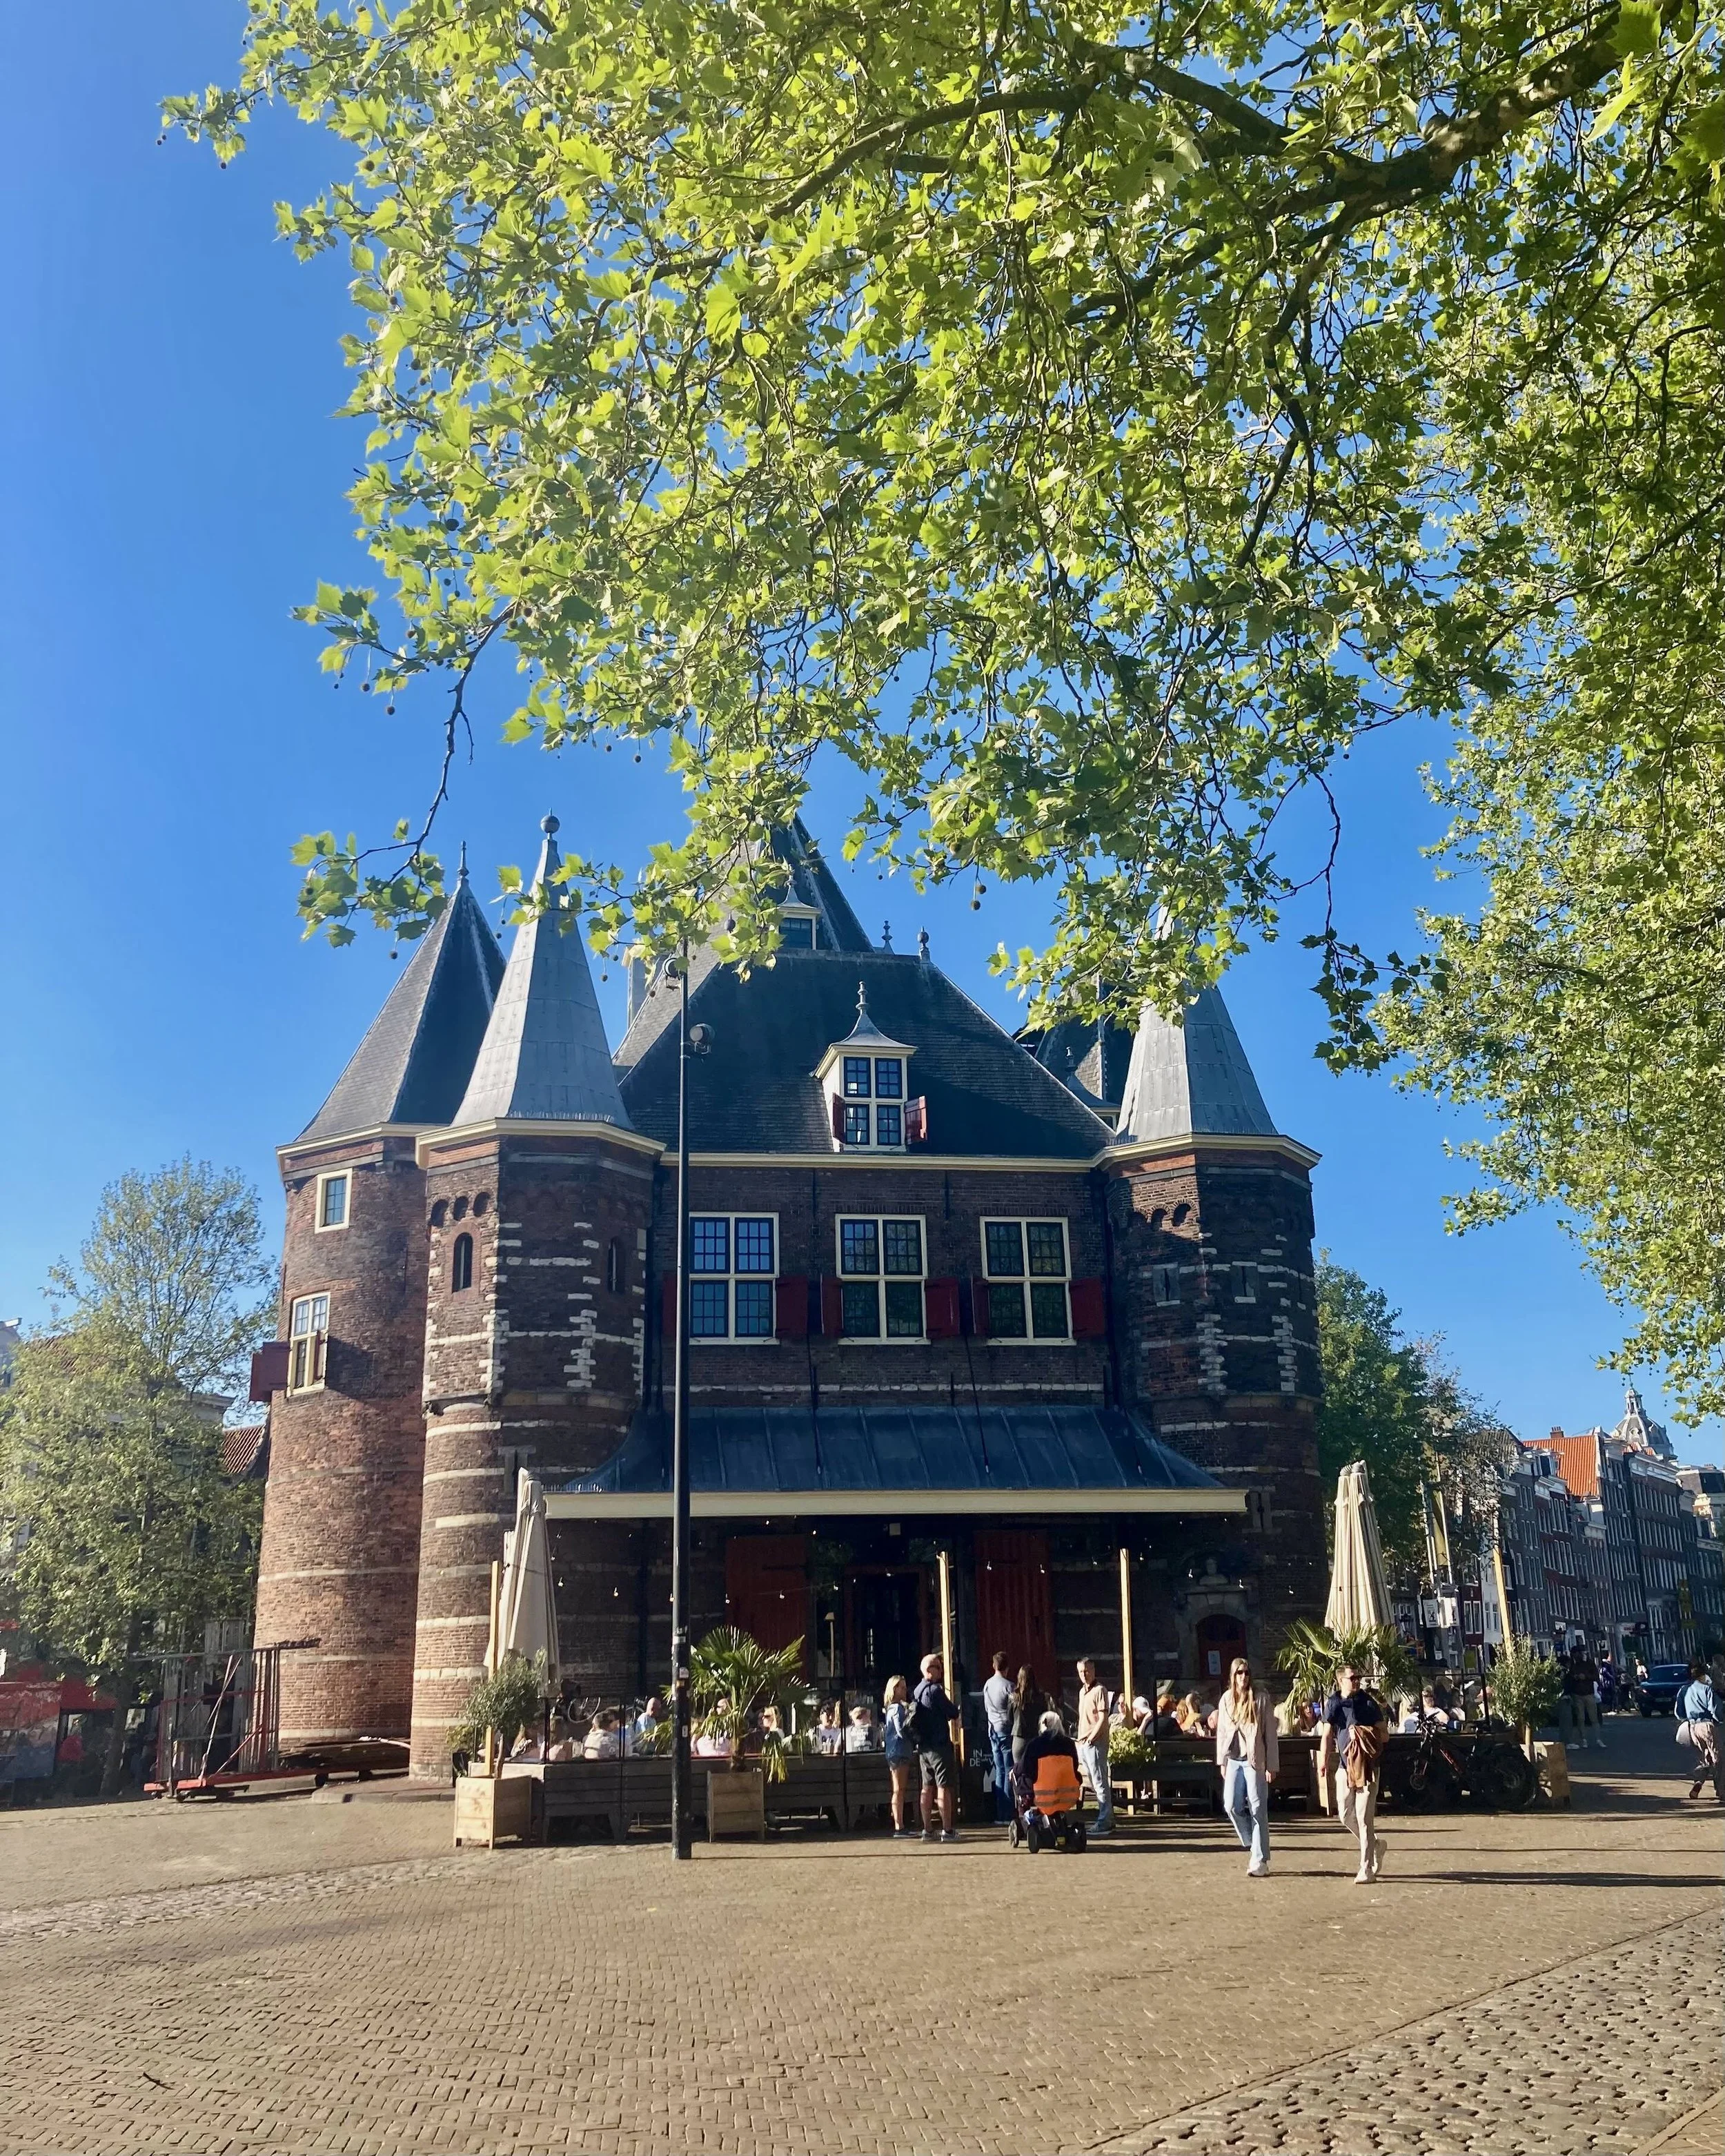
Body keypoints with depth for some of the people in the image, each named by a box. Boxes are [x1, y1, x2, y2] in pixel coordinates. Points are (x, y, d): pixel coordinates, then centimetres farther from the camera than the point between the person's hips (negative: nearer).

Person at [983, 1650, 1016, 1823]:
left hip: (993, 1730, 7)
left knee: (1000, 1771, 11)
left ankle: (999, 1815, 11)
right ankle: (1007, 1814, -5)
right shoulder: (1008, 1686, -13)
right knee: (1009, 1771, -3)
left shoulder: (987, 1685, 7)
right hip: (1006, 1730, -7)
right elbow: (1013, 1710, -11)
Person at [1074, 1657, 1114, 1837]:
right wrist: (1080, 1741, 16)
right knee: (1094, 1783, 13)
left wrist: (1092, 1737, -19)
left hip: (1095, 1743, -9)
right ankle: (1108, 1820, 21)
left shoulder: (1100, 1690, -10)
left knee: (1100, 1782, -8)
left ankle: (1105, 1822, -6)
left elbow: (1103, 1717, -15)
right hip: (1083, 1743, 9)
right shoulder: (1082, 1691, 17)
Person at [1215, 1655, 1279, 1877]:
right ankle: (1252, 1844, 21)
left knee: (1257, 1809, -4)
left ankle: (1260, 1860, 3)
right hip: (1233, 1760, 4)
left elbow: (1271, 1733, -3)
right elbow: (1221, 1731, 13)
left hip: (1255, 1760, -4)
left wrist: (1272, 1765, -6)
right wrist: (1222, 1762, 10)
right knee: (1232, 1806, -2)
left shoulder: (1261, 1698, -3)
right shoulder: (1227, 1698, 8)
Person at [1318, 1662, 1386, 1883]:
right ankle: (1375, 1846, 31)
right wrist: (1323, 1759, -13)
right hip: (1344, 1765, 4)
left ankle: (1366, 1869, 0)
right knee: (1345, 1815, 7)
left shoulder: (1368, 1703, -2)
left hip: (1367, 1767, -4)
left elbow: (1383, 1734, 1)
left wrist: (1364, 1735, -17)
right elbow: (1327, 1734, -1)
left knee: (1365, 1818, -6)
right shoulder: (1334, 1703, 4)